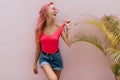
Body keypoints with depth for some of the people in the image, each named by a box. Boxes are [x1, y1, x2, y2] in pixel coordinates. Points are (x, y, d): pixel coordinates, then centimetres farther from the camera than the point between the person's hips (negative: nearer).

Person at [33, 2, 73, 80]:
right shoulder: (39, 29, -9)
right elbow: (38, 48, 1)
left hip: (56, 57, 1)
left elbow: (69, 43, -11)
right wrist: (35, 63, 7)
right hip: (44, 57, -1)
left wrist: (67, 29, -13)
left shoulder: (59, 26, -10)